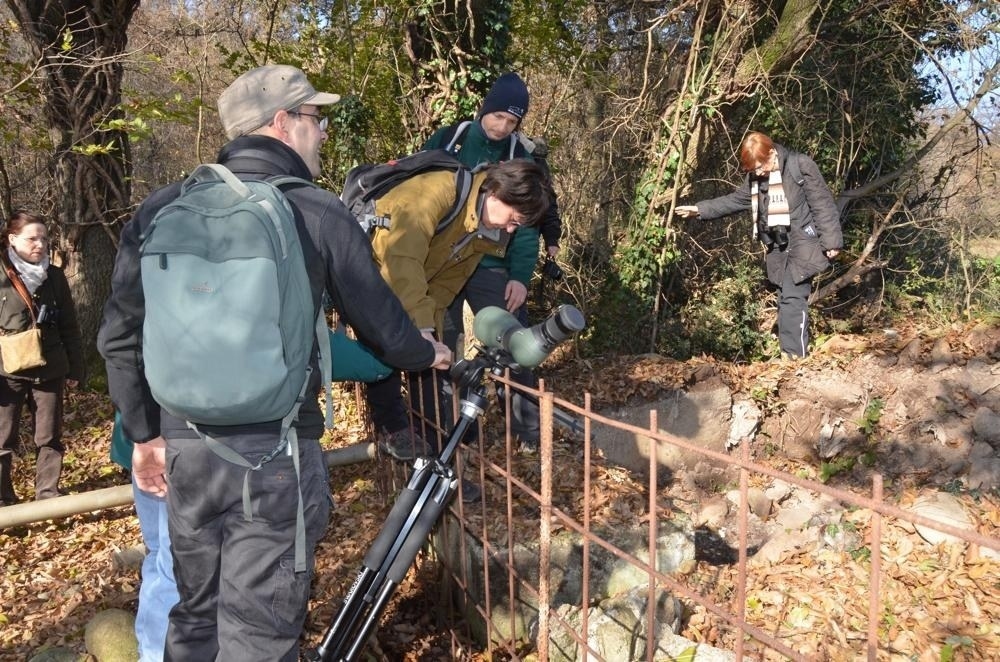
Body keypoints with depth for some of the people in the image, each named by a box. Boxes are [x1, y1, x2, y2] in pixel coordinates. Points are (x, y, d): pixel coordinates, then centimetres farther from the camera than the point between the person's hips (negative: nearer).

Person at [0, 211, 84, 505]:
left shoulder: (55, 276, 3)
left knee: (50, 437, 10)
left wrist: (75, 369, 7)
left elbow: (69, 327, 8)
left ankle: (48, 495, 22)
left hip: (49, 371, 2)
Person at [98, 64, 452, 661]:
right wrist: (429, 353, 21)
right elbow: (383, 327, 0)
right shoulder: (321, 213, -8)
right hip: (274, 452, -5)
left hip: (183, 447, 5)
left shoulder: (162, 209, 4)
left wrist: (145, 433, 17)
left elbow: (120, 336, 6)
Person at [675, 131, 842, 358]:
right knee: (785, 300, 7)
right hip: (777, 247, 7)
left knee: (793, 298, -14)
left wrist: (831, 241, -13)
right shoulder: (755, 178, 11)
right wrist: (700, 209, 17)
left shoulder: (800, 166, -9)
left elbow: (823, 205, -11)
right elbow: (734, 200, 22)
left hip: (801, 243, -7)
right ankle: (789, 355, 11)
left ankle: (795, 355, -13)